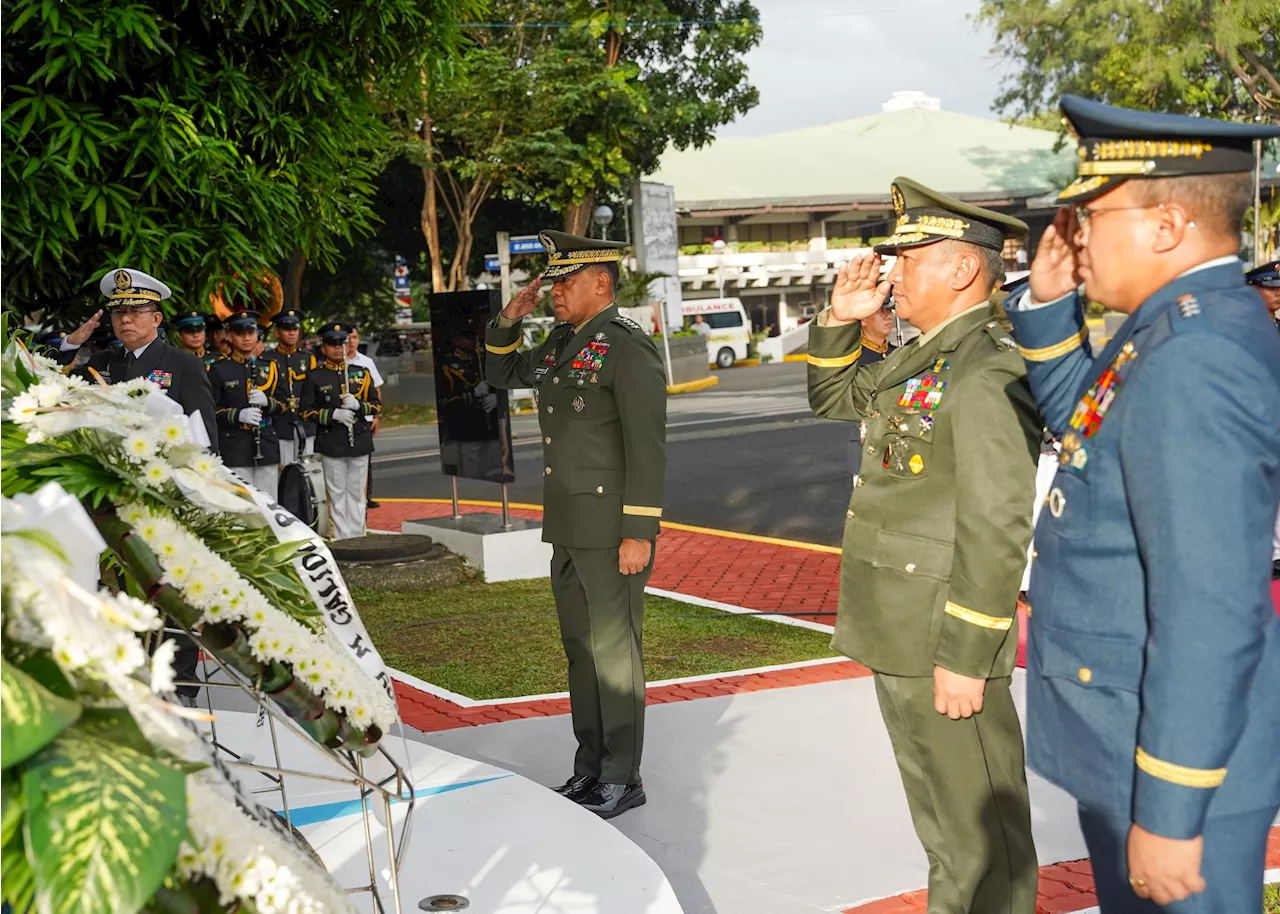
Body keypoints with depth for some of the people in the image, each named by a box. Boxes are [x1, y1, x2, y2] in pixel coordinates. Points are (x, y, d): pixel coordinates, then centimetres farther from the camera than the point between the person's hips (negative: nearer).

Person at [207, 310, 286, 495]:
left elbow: (283, 406, 14)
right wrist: (238, 415, -18)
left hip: (266, 447, 4)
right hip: (234, 450, -4)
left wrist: (266, 402, -8)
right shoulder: (218, 370, 1)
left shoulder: (270, 367, 13)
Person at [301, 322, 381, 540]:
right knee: (336, 494, 0)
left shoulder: (361, 373, 10)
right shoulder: (315, 377, 2)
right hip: (331, 444, -2)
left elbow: (377, 405, 10)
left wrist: (358, 405, -10)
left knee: (357, 493, 8)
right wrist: (334, 414, -14)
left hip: (360, 441, 2)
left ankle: (357, 538, 14)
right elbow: (306, 411, -1)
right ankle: (340, 539, 4)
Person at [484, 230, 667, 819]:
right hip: (567, 527, 9)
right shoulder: (562, 343, 13)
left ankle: (622, 779, 9)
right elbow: (500, 375, 28)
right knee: (580, 648, 15)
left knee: (613, 649, -1)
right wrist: (509, 320, 10)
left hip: (613, 528, -9)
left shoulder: (628, 346, -13)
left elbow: (648, 445, -18)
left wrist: (639, 533, -21)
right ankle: (590, 769, 26)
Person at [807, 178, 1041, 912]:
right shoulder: (922, 362, 10)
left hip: (947, 645, -10)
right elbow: (832, 398, 26)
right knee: (944, 821, 22)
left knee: (979, 833, 3)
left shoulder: (989, 371, -20)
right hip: (902, 636, 10)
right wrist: (842, 319, 8)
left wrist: (963, 657, -23)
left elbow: (996, 527, -24)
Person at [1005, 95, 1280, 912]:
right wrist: (1049, 303, 8)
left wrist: (1169, 811, -24)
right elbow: (1081, 419, 24)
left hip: (1172, 754, -10)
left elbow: (1210, 611, -28)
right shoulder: (1189, 327, 6)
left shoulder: (1192, 361, -25)